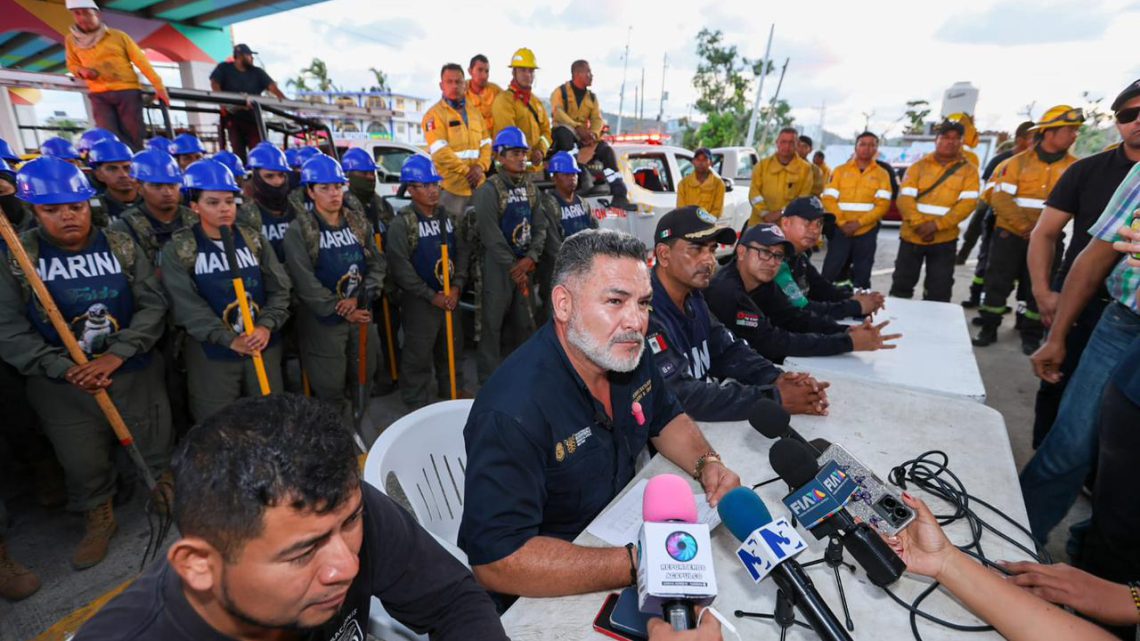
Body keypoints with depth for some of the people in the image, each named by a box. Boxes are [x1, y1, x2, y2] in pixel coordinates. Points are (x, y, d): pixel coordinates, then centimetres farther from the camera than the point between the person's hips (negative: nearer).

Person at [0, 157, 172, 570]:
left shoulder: (120, 247, -4)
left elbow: (153, 304, -8)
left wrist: (117, 354, -20)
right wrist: (64, 369, -19)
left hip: (135, 373, 0)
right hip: (62, 387, 0)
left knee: (154, 446, 14)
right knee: (83, 463, 14)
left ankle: (165, 497, 41)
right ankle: (98, 521, 39)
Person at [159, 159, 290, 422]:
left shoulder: (254, 240, 3)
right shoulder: (178, 250, -5)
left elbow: (279, 289, -1)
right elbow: (188, 306, -13)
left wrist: (266, 326, -17)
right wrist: (230, 339, -21)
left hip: (263, 347, 3)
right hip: (212, 354, -2)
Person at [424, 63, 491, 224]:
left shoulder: (474, 111, 16)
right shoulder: (435, 114, -4)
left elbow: (486, 143, 12)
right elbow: (440, 151, -14)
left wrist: (480, 167, -6)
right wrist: (466, 171, -16)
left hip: (478, 185, 6)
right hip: (451, 186, -6)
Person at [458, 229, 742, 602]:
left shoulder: (630, 354, -7)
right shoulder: (514, 411, -32)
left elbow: (666, 419, 11)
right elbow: (495, 560, -33)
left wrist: (707, 463, -9)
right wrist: (640, 564, -36)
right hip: (543, 594, -7)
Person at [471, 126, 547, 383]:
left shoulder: (530, 188, 11)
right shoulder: (489, 190, -11)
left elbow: (540, 226, 6)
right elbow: (491, 235, -16)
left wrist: (531, 257, -10)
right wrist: (513, 268, -14)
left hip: (524, 264, 7)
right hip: (496, 266, -6)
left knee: (525, 321, 15)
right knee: (492, 323, -1)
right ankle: (489, 380, 9)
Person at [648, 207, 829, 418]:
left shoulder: (692, 296, 4)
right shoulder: (644, 312, -24)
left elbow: (727, 350, 7)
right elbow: (681, 397, -28)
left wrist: (775, 378, -12)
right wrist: (775, 399, -23)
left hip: (704, 421, 8)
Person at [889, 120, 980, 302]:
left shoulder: (968, 170, 4)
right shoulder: (919, 166, 5)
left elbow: (967, 203, -7)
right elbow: (904, 198, -6)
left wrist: (937, 225, -20)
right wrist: (919, 224, -20)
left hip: (944, 240, 0)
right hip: (912, 236, 0)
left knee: (938, 291, 5)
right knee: (901, 285, 8)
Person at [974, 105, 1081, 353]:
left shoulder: (1074, 167, 4)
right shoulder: (1018, 162, -2)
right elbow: (1000, 198, -9)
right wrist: (1025, 225, -17)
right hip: (1010, 233, -2)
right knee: (998, 281, 0)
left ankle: (1032, 335, 19)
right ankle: (988, 328, 12)